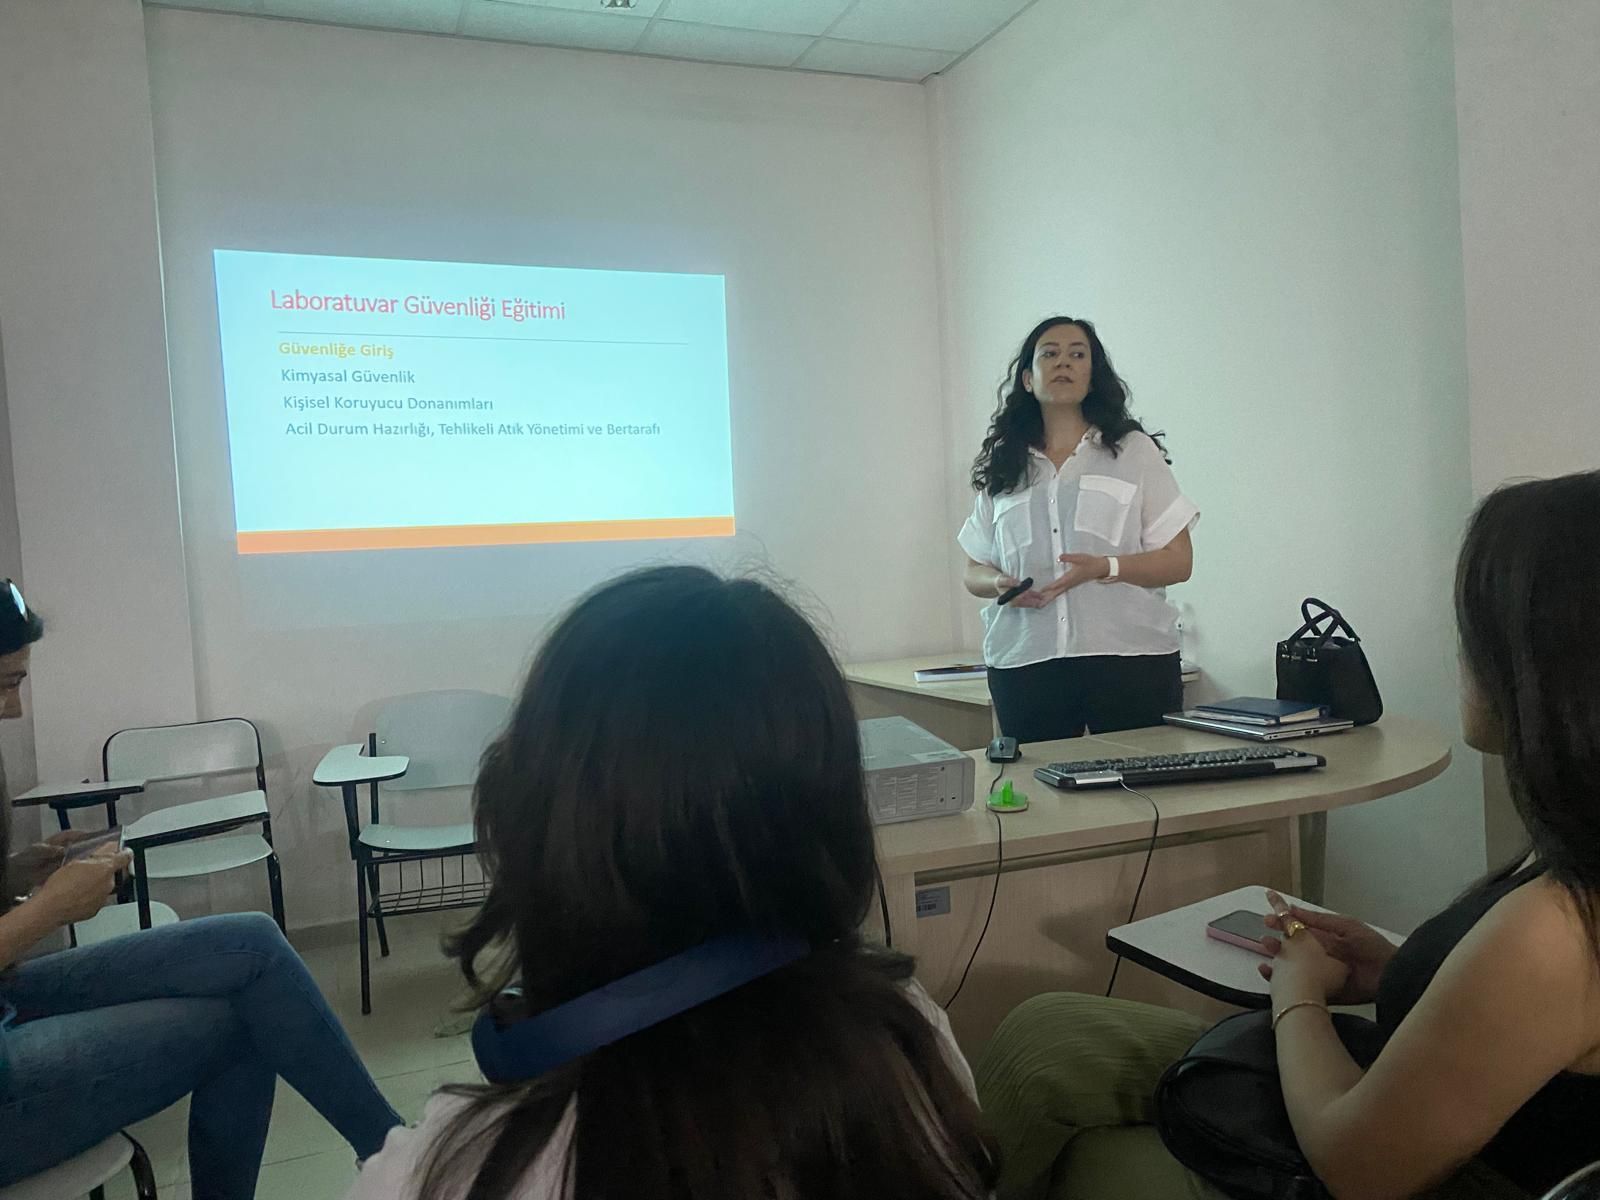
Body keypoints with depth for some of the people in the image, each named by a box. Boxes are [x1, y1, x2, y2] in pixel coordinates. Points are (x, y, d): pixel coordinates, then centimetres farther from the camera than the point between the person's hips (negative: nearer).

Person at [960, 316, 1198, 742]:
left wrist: (1105, 568, -15)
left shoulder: (1135, 451, 8)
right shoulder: (1002, 467, 14)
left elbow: (1179, 562, 3)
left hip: (1128, 660, -1)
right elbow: (974, 571, 16)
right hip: (1024, 667, 2)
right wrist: (1000, 584, -7)